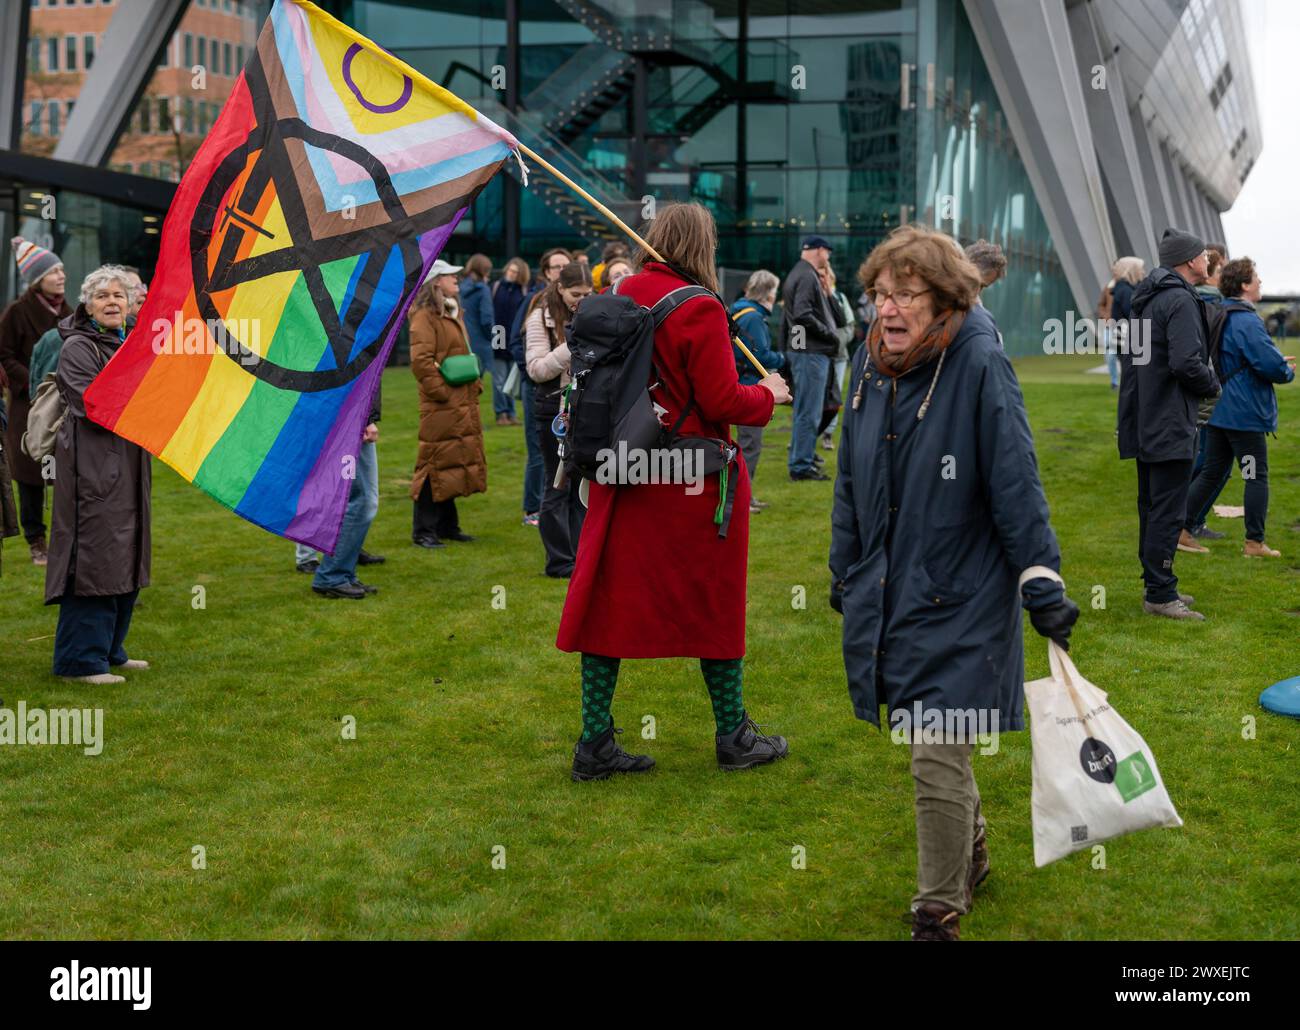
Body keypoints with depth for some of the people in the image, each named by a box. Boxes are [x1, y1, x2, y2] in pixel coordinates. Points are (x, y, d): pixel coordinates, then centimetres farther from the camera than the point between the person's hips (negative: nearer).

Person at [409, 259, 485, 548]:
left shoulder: (453, 314, 19)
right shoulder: (425, 317, -12)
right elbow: (420, 361, -20)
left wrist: (476, 384, 15)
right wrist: (443, 392, -19)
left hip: (463, 403, 9)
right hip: (441, 406, -9)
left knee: (455, 464, 14)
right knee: (437, 464, -6)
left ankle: (447, 525, 23)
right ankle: (423, 531, 0)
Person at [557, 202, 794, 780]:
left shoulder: (620, 298, 3)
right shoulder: (698, 310, -16)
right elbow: (722, 402, -16)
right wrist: (768, 394, 1)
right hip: (693, 479, -5)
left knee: (611, 599, 8)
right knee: (713, 603, 9)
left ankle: (595, 743, 10)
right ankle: (733, 737, 21)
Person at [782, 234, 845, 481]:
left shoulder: (797, 273, 18)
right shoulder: (807, 276, -14)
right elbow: (803, 315, -24)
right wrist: (830, 334, -15)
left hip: (802, 350, 10)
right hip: (811, 352, -10)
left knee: (805, 411, 18)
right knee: (809, 412, -6)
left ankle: (801, 458, 26)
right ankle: (801, 466, -4)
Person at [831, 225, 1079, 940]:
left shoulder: (979, 366, -16)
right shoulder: (869, 365, 2)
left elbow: (1017, 485, -14)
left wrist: (1043, 587, -14)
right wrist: (844, 575, 22)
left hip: (959, 599, -6)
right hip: (887, 591, 6)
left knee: (938, 760, -7)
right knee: (932, 746, 20)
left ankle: (938, 916, 9)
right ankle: (971, 858, 44)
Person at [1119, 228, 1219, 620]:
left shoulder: (1147, 300, 14)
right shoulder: (1180, 301, -16)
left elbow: (1128, 353, 22)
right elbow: (1186, 363, -25)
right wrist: (1213, 385, -6)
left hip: (1145, 423, 10)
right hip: (1171, 425, -10)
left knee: (1152, 507, 15)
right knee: (1168, 512, -6)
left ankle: (1157, 585, 23)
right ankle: (1160, 595, -3)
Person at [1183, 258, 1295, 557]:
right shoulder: (1248, 322, -19)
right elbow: (1272, 365, -25)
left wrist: (1277, 362, 16)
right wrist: (1288, 371, -2)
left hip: (1217, 410, 8)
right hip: (1245, 414, -8)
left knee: (1212, 473, 14)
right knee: (1257, 476, 2)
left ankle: (1182, 529, 12)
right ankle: (1254, 543, 7)